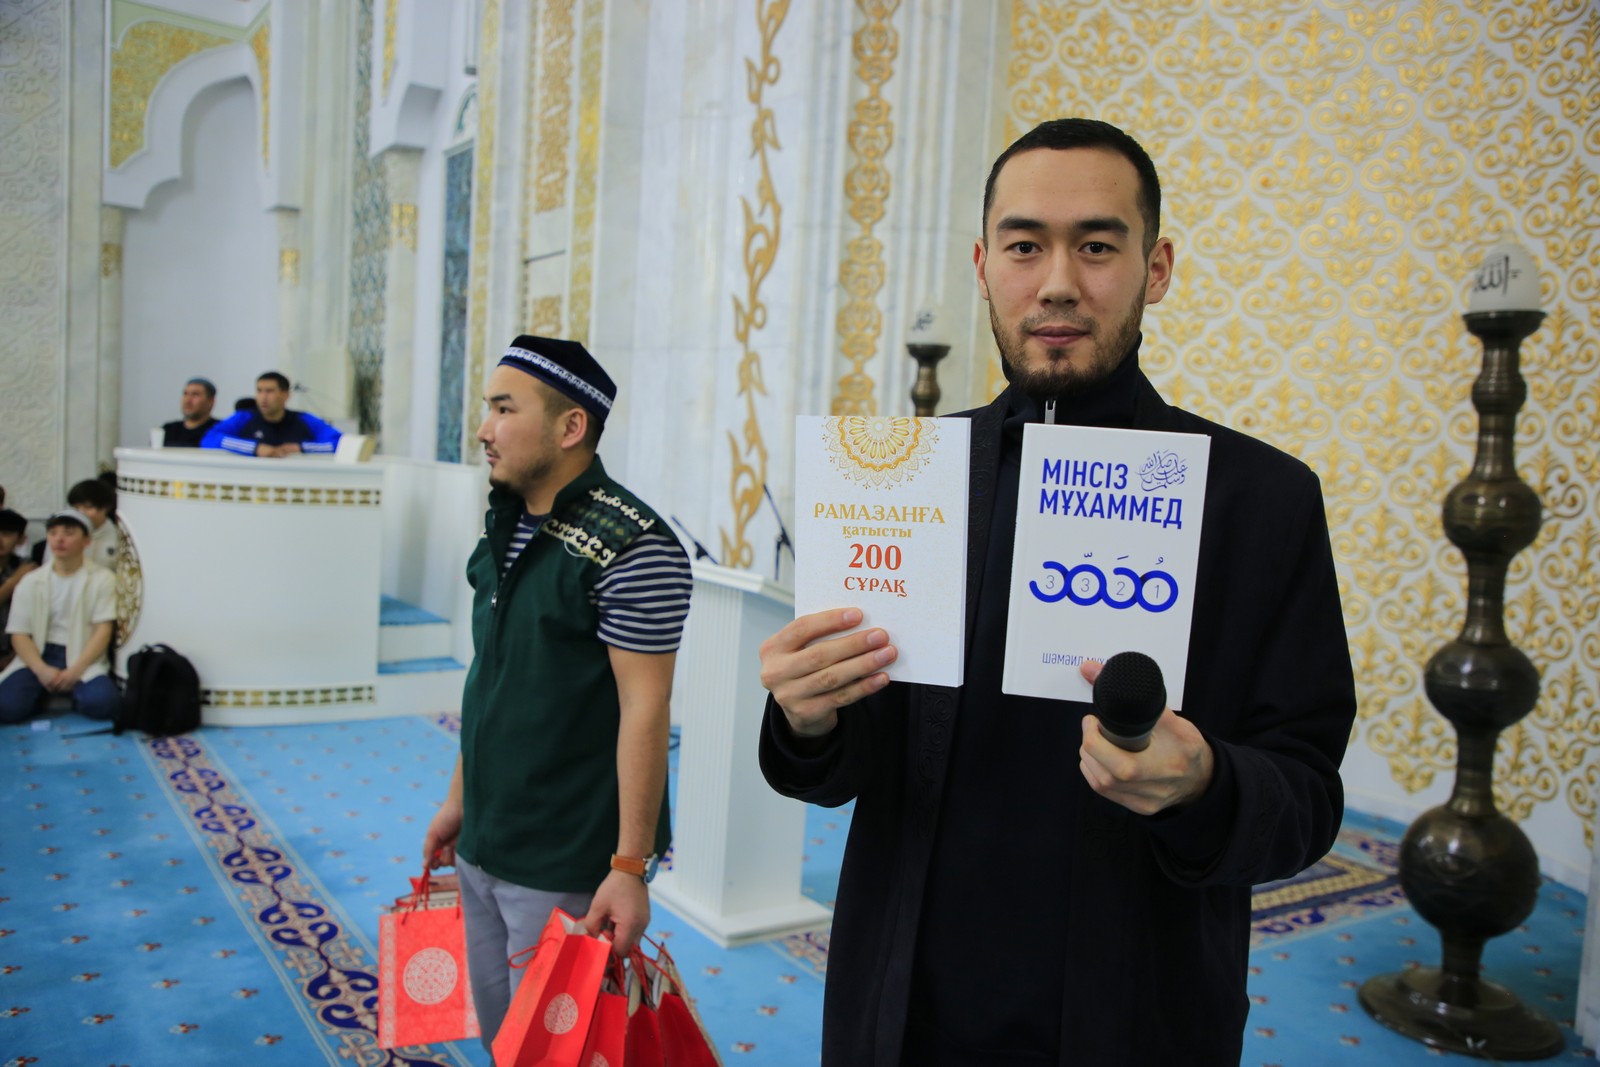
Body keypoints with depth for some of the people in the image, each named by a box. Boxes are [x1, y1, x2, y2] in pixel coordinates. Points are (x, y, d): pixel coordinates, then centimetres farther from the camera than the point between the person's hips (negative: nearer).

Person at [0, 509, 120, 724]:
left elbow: (103, 631, -5)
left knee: (101, 702, -32)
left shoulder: (102, 579, 0)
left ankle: (75, 693, 2)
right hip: (40, 656, 2)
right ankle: (45, 695, 7)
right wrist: (42, 671, -16)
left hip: (83, 657, -2)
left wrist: (75, 671, -18)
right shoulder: (31, 582, 7)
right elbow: (19, 635, 2)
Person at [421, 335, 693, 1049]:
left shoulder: (630, 546, -20)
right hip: (483, 850, 8)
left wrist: (629, 867, -21)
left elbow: (644, 712, -22)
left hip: (565, 868, -8)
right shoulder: (506, 530, 7)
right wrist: (459, 799, 17)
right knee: (498, 1036, 21)